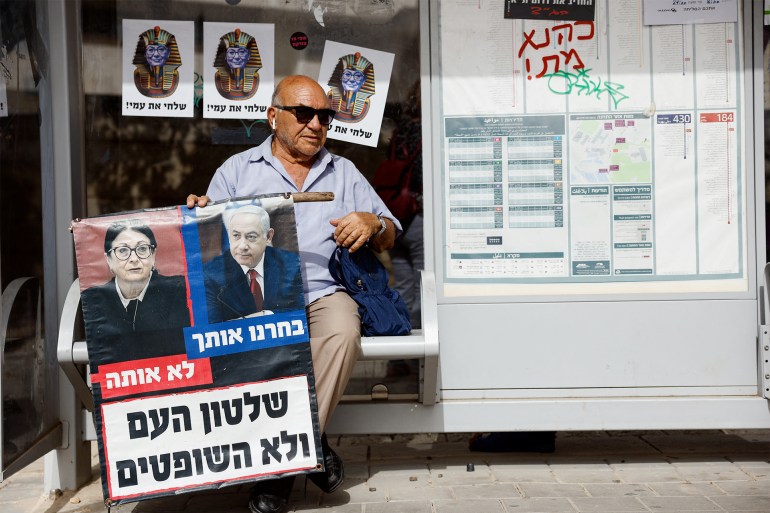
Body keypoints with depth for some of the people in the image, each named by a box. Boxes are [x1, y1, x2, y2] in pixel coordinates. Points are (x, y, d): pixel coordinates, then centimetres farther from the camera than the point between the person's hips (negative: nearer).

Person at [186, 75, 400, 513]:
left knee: (343, 333, -33)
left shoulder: (344, 172, 22)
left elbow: (389, 237, 20)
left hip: (323, 291, 1)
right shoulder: (237, 170, 17)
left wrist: (372, 224, -4)